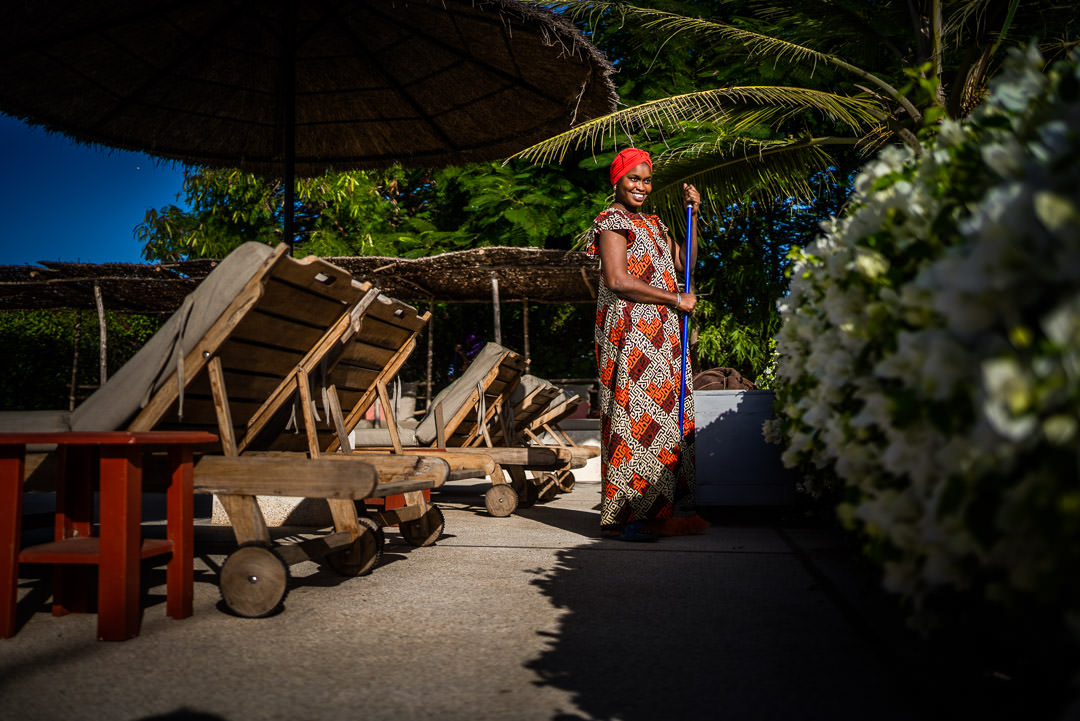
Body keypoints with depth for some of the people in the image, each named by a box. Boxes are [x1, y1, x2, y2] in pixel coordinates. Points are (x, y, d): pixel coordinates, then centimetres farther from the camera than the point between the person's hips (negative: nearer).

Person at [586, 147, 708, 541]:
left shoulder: (653, 223, 23)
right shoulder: (612, 221, -4)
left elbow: (684, 263, 23)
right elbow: (617, 280, -15)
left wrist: (693, 215, 14)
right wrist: (675, 299, -10)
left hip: (661, 335, 9)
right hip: (630, 333, -8)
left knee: (667, 416, 5)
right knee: (636, 415, -11)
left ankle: (661, 511, 10)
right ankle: (623, 516, -6)